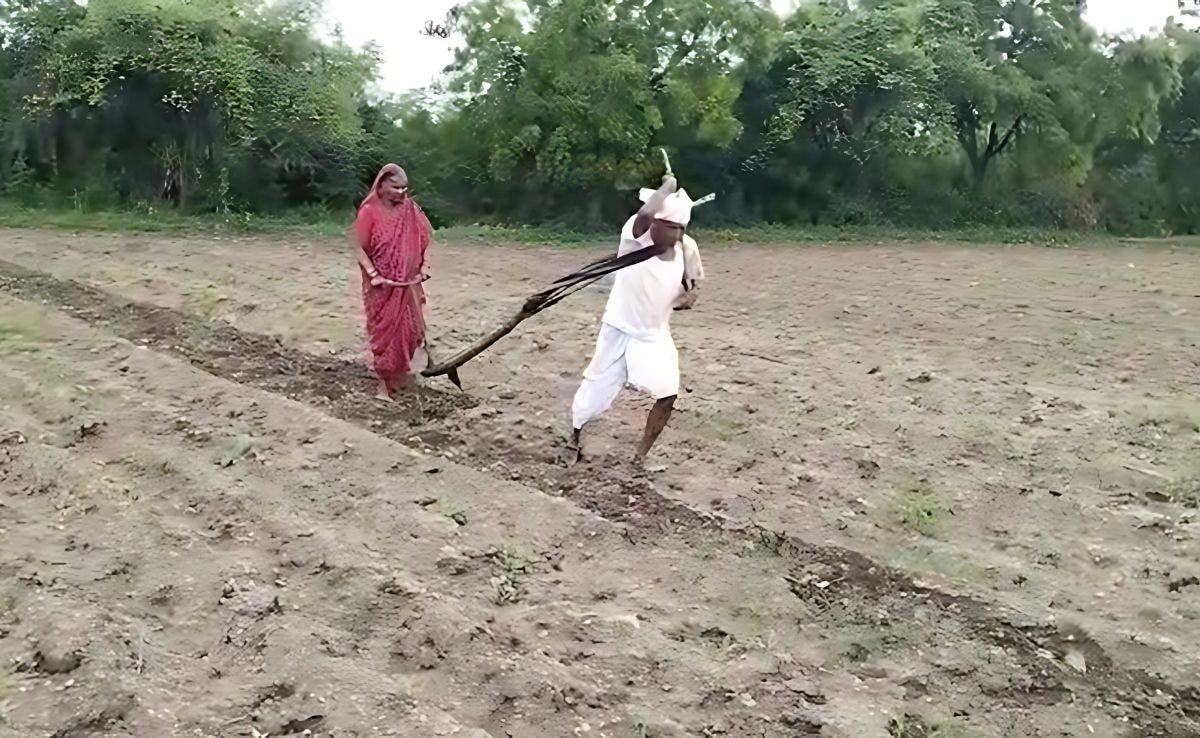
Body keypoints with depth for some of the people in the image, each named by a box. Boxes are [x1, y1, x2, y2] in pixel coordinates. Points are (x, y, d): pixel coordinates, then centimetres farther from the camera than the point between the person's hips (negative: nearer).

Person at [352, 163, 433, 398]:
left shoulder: (411, 210, 1)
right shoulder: (369, 212, -11)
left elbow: (424, 238, 9)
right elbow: (359, 248, -11)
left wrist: (424, 265, -4)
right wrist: (373, 274, -20)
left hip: (408, 284, 4)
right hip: (382, 285, -4)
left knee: (408, 330, 12)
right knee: (383, 332, 2)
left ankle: (401, 377, 29)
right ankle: (384, 384, 12)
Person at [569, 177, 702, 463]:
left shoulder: (687, 249, -10)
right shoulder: (635, 236, -22)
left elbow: (693, 285, 7)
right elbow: (644, 214, -46)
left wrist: (688, 296, -15)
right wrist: (668, 185, -31)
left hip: (655, 335, 4)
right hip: (619, 331, -3)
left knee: (667, 394, -3)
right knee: (597, 390, 8)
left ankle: (642, 454, 18)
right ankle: (575, 434, 38)